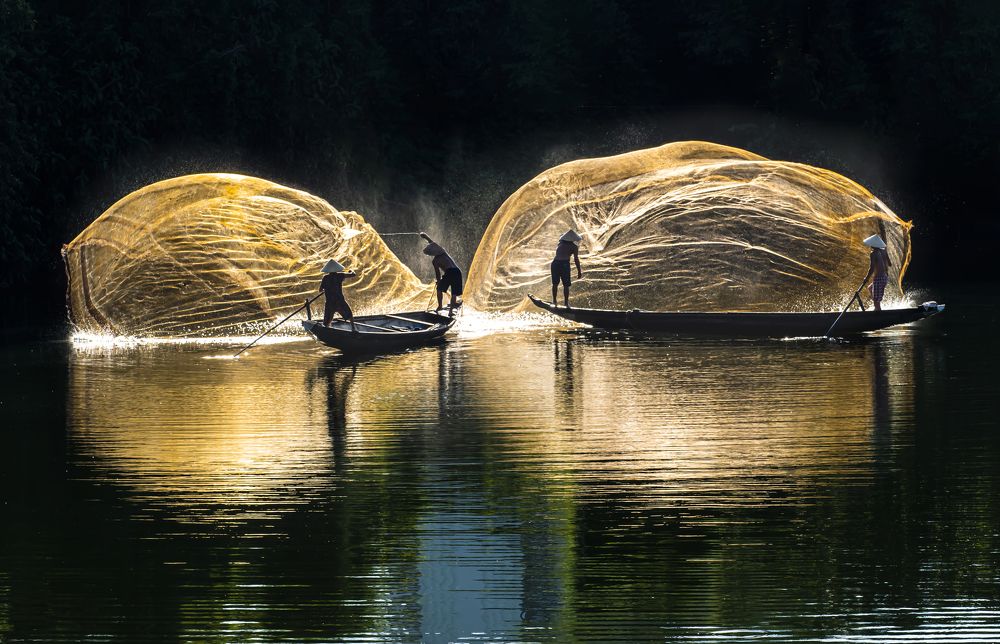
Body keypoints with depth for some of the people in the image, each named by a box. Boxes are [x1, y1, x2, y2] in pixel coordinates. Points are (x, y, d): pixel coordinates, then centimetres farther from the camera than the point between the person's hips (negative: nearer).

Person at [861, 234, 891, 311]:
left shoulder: (874, 253, -15)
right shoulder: (884, 251, 7)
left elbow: (872, 268, -19)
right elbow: (889, 264, 16)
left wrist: (866, 278, -9)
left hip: (878, 278, -9)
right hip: (885, 277, 9)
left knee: (876, 301, -3)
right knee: (870, 288, 32)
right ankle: (878, 309, 28)